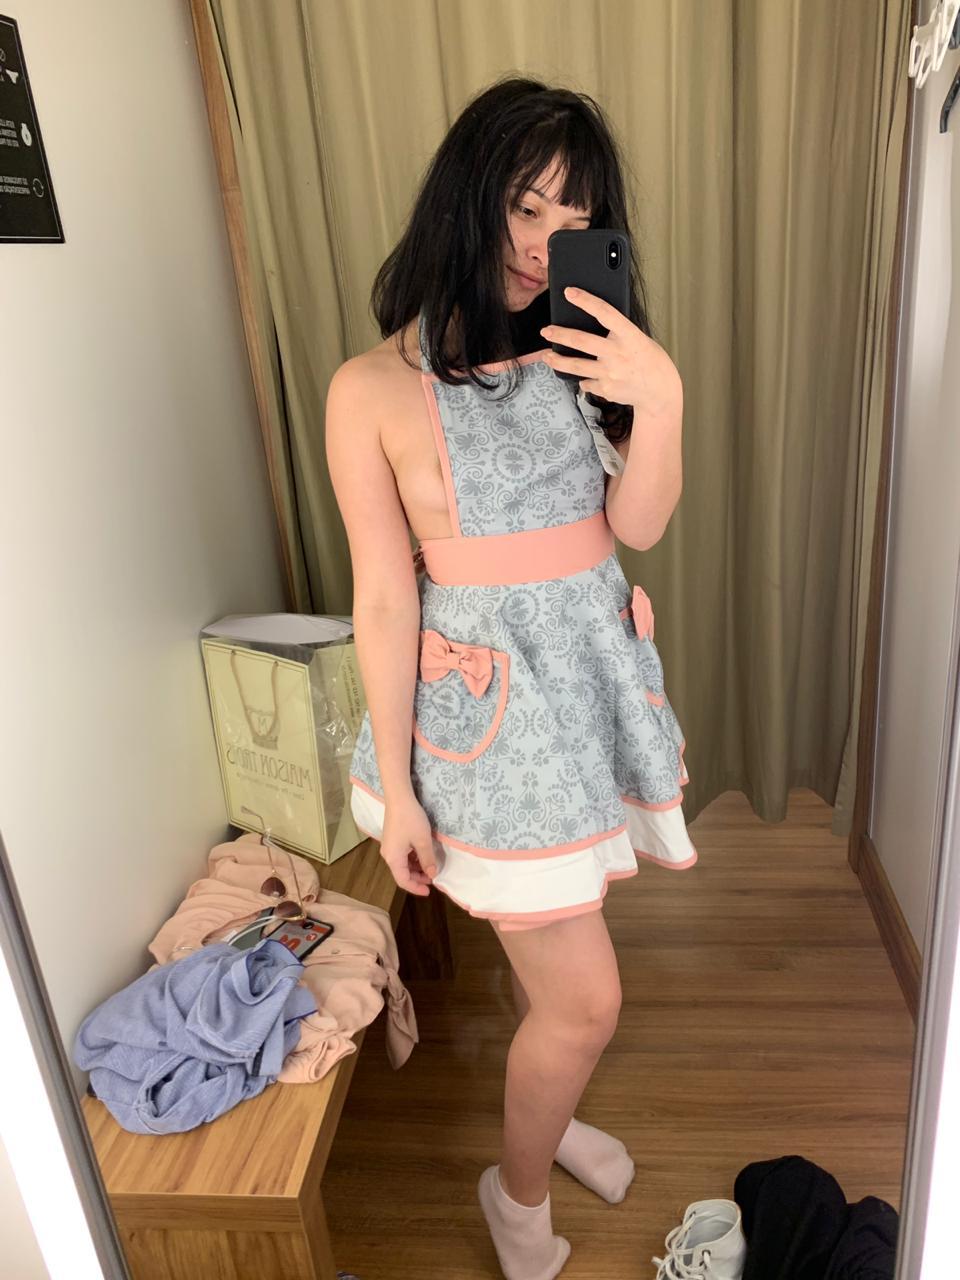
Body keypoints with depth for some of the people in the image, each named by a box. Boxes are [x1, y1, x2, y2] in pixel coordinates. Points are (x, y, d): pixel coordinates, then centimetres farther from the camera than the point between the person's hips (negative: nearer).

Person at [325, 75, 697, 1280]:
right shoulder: (373, 388, -12)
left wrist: (662, 396, -19)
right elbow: (384, 600, -11)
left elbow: (636, 525, -2)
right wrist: (395, 786, -7)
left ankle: (544, 1111, 52)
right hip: (489, 700, -5)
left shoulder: (576, 355, 3)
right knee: (586, 998, 3)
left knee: (550, 943, 22)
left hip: (597, 670, 5)